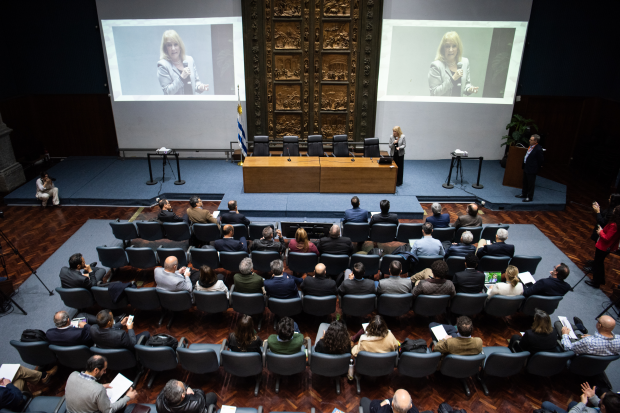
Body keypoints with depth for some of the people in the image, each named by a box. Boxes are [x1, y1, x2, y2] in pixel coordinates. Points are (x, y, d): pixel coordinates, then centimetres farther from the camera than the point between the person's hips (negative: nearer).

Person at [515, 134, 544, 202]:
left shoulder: (538, 149, -22)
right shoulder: (530, 146, 2)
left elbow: (541, 160, -16)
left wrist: (538, 168, -6)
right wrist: (523, 164, 14)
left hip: (532, 169, -9)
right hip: (526, 167, 9)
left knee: (531, 184, 3)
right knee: (525, 182, 22)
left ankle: (530, 197, 15)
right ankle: (524, 194, 38)